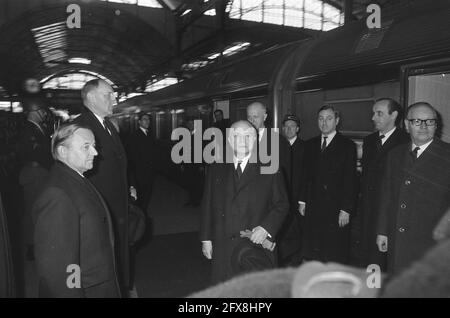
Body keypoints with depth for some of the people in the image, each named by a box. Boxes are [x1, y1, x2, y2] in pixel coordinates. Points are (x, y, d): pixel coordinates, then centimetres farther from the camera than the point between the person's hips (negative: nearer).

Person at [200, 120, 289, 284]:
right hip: (222, 245, 3)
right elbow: (207, 205, 12)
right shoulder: (216, 169, 11)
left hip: (257, 242, -2)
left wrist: (267, 228, -11)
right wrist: (206, 239, 8)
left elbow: (282, 204, 4)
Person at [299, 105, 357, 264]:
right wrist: (302, 200, 7)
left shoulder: (347, 146, -1)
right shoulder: (310, 145, 12)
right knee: (312, 254, 6)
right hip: (312, 208, 4)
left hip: (336, 210, -4)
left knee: (336, 256, 3)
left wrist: (346, 209, -10)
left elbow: (350, 180, -5)